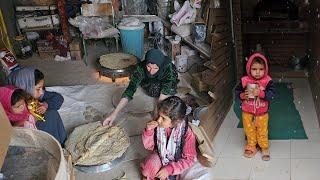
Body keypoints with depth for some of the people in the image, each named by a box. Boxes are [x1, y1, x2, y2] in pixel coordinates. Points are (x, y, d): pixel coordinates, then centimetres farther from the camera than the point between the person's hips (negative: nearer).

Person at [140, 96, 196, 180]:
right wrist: (149, 131, -23)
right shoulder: (158, 125, -17)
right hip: (159, 155, 2)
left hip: (175, 162, -2)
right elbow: (149, 146, -4)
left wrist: (169, 169, -26)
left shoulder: (187, 133, -26)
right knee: (147, 169, -25)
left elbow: (189, 159, -18)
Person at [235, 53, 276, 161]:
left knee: (262, 132, 17)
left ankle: (264, 148, 39)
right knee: (249, 131, 19)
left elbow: (272, 94, -24)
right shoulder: (244, 81, -13)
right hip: (247, 113, 1)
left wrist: (260, 93, -36)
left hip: (262, 113, -1)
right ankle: (251, 147, 41)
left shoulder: (267, 81, -17)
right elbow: (237, 91, -3)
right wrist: (242, 95, -23)